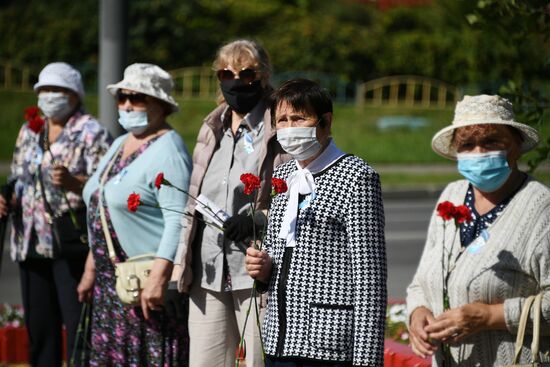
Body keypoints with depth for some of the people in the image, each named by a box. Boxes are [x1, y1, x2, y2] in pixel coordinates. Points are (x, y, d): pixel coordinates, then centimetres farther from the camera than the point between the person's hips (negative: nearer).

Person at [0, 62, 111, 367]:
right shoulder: (29, 131, 17)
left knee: (78, 324, -8)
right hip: (30, 243, 6)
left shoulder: (91, 133, -3)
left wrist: (72, 182, -29)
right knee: (38, 326, 9)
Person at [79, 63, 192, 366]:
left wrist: (159, 276, -28)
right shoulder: (119, 145, 17)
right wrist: (91, 269, 22)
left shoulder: (167, 150, -12)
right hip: (112, 282, 9)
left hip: (149, 283, -9)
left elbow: (178, 220, -21)